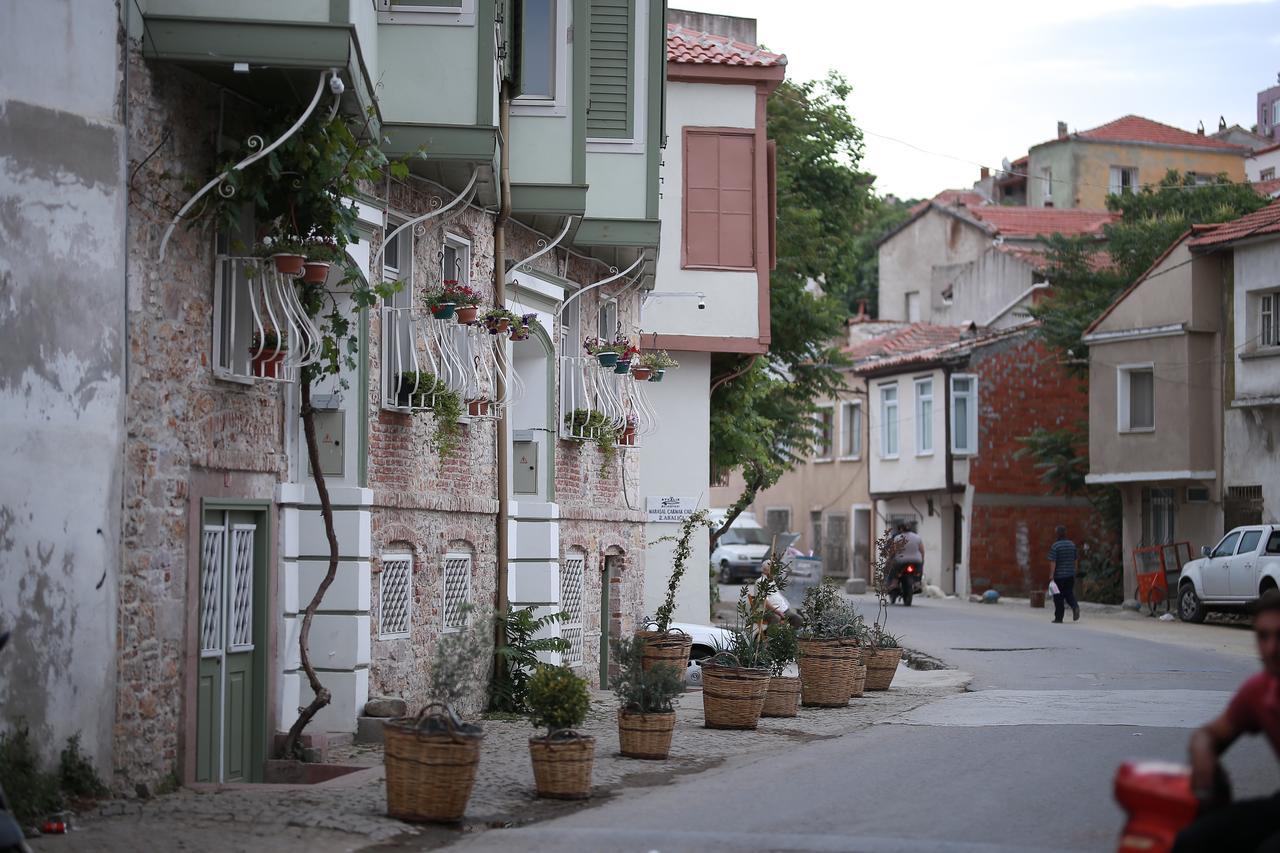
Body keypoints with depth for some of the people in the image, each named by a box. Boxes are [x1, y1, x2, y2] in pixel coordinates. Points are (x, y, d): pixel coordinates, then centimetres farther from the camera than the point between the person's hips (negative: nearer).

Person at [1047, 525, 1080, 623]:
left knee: (1058, 597, 4)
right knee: (1069, 593, 14)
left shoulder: (1055, 546, -12)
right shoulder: (1072, 544, 6)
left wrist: (1051, 576, -17)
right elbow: (1076, 559, 13)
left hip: (1059, 575, -5)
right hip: (1070, 575, 5)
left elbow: (1052, 562, -17)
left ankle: (1058, 617, 9)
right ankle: (1075, 606, -14)